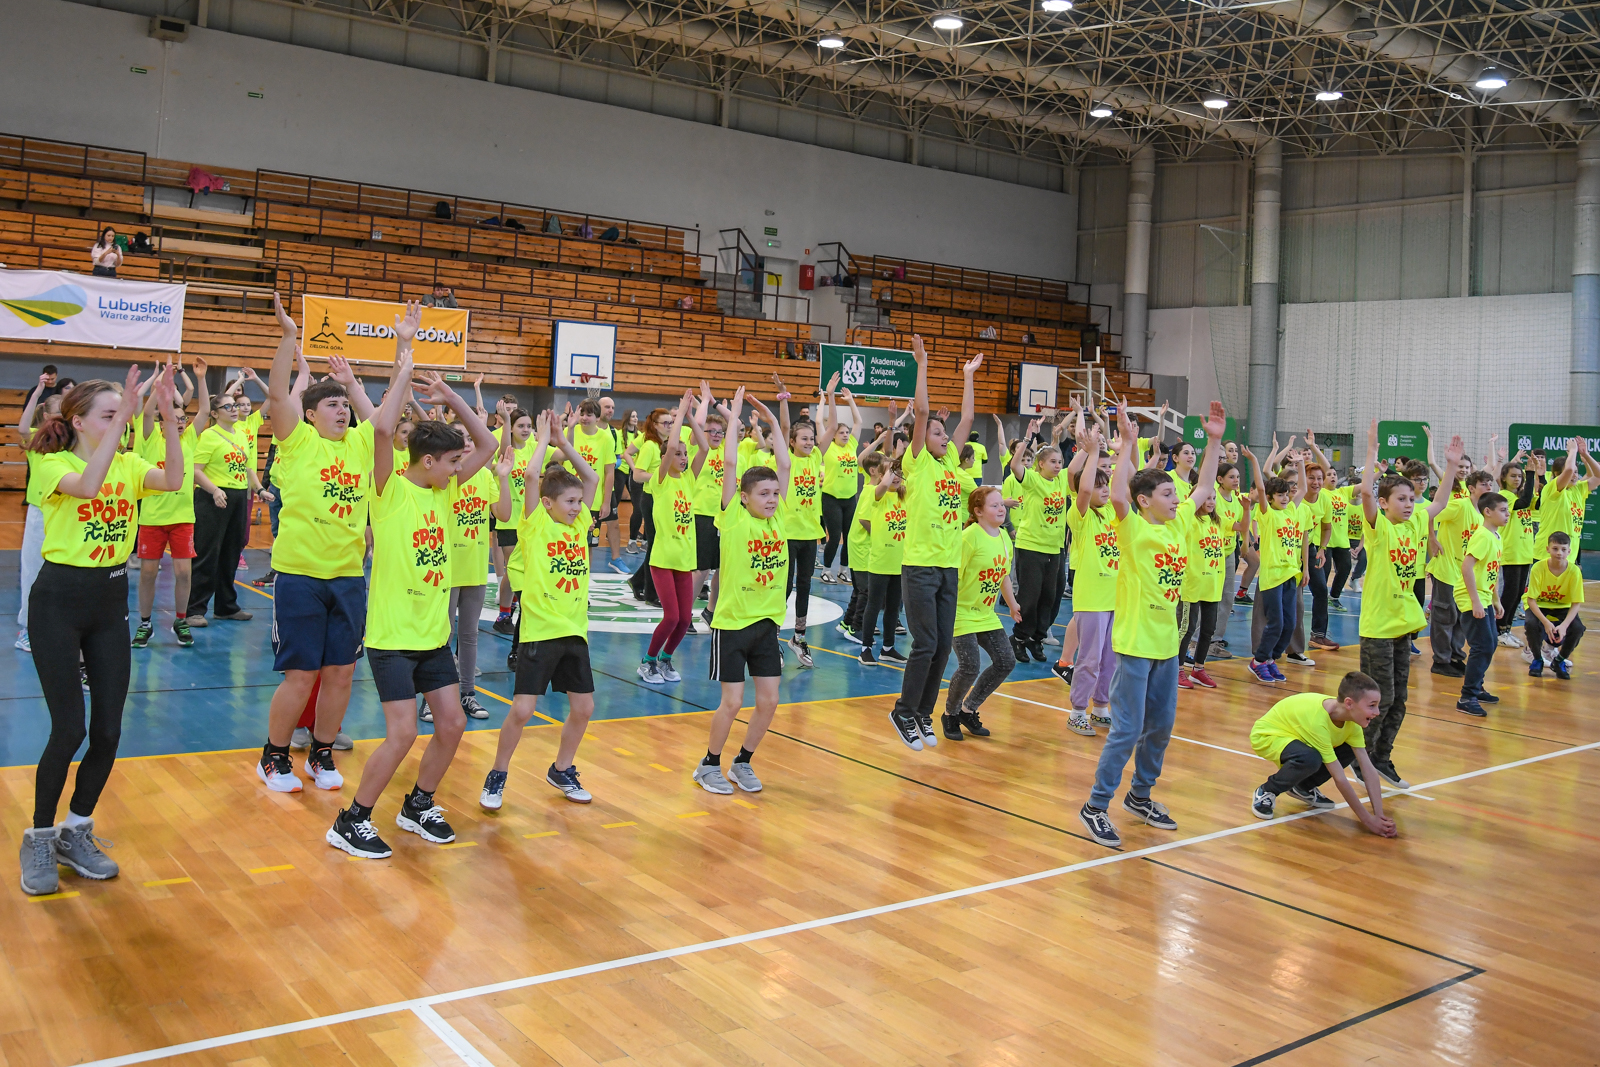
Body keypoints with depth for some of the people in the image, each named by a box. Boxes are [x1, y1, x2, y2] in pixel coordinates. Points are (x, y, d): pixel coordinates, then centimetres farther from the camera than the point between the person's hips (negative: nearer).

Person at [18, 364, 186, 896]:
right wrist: (122, 421, -36)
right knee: (69, 728, -6)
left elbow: (172, 480, -16)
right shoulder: (53, 465, -9)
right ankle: (39, 839, 13)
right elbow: (88, 485, -32)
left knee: (109, 729, 5)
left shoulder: (129, 464, 4)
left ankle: (76, 832, 24)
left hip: (110, 602, 5)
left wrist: (169, 419, -25)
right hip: (58, 599, -5)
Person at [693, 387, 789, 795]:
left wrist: (772, 421, 6)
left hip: (767, 622, 5)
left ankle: (742, 763, 25)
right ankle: (709, 765, 19)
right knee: (732, 702, -2)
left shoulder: (777, 517, 5)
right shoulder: (733, 518, -8)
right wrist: (733, 418, -8)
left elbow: (784, 465, 5)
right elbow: (730, 465, -15)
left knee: (769, 701, 6)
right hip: (732, 623, -5)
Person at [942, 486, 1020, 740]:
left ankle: (968, 710, 21)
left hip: (986, 614, 8)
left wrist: (1012, 604, 28)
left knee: (1006, 662, 3)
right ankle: (950, 714, 13)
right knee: (970, 666, -15)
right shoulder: (969, 537, -20)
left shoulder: (1004, 536, 4)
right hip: (962, 612, -8)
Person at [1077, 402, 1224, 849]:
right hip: (1135, 644, -7)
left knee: (1161, 727, 16)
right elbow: (1118, 495, -31)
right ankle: (1096, 805, 5)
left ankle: (1139, 795, 32)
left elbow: (1205, 487, 19)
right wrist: (1128, 442, -29)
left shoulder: (1178, 524, 8)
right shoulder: (1133, 528, -12)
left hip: (1167, 644, 8)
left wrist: (1214, 440, 14)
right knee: (1127, 729, -5)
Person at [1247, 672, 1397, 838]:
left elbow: (1368, 768, -13)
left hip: (1294, 736, 8)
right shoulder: (1317, 721, -37)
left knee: (1351, 750, -8)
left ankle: (1303, 787, 11)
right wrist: (1367, 820, -25)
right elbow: (1340, 779, -31)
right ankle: (1266, 792, -10)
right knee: (1310, 759, -37)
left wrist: (1379, 815, -19)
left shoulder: (1352, 719, -15)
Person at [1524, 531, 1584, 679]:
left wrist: (1564, 625, -33)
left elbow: (1575, 604, -16)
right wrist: (1546, 622, -34)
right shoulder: (1538, 568, -21)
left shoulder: (1574, 571, -17)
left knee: (1577, 628, -29)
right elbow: (1531, 599, -19)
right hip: (1539, 607, -1)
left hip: (1562, 608, 1)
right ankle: (1537, 660, -2)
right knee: (1531, 624, -34)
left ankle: (1559, 661, 3)